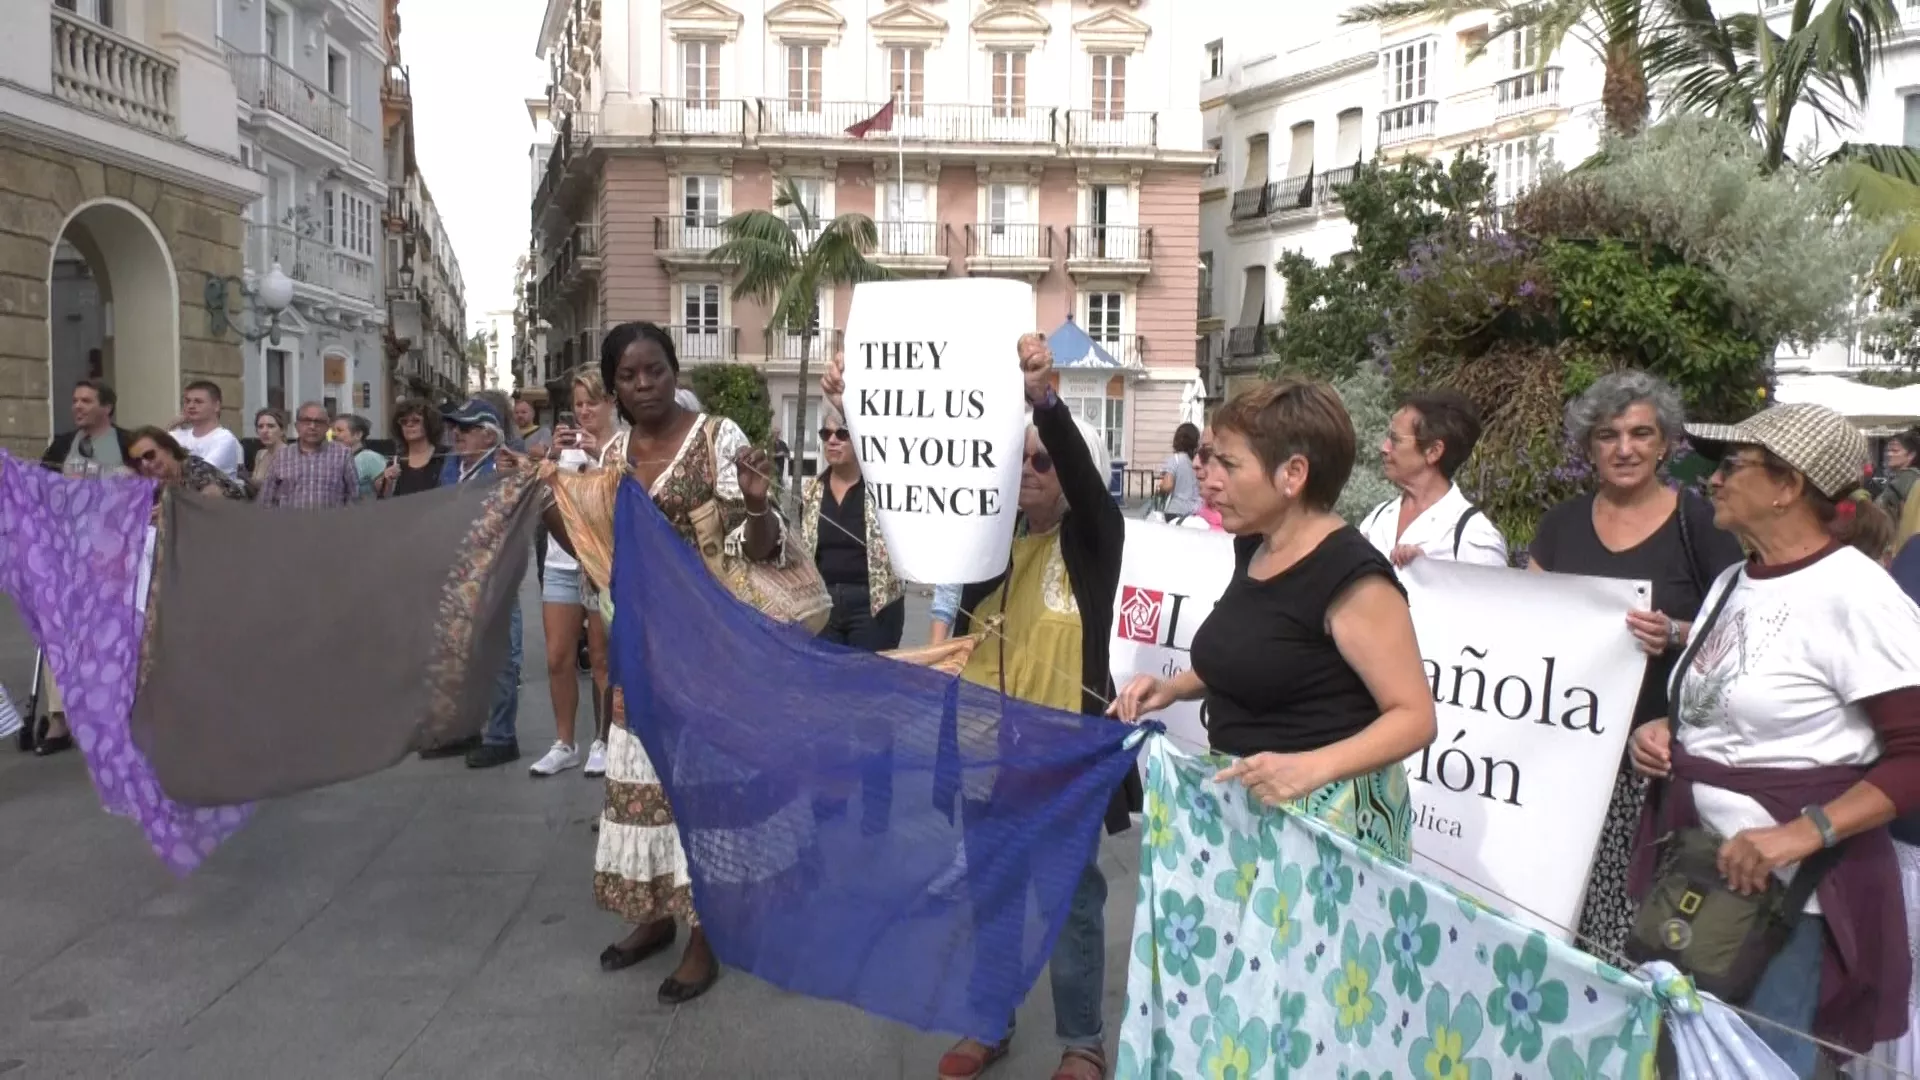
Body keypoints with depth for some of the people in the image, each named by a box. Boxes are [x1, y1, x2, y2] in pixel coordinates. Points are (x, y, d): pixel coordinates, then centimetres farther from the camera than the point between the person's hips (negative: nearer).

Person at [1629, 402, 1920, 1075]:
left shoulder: (1852, 595, -16)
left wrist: (1802, 836, -27)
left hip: (1786, 889, -8)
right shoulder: (1731, 581, 10)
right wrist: (1662, 734, 4)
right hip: (1694, 869, 8)